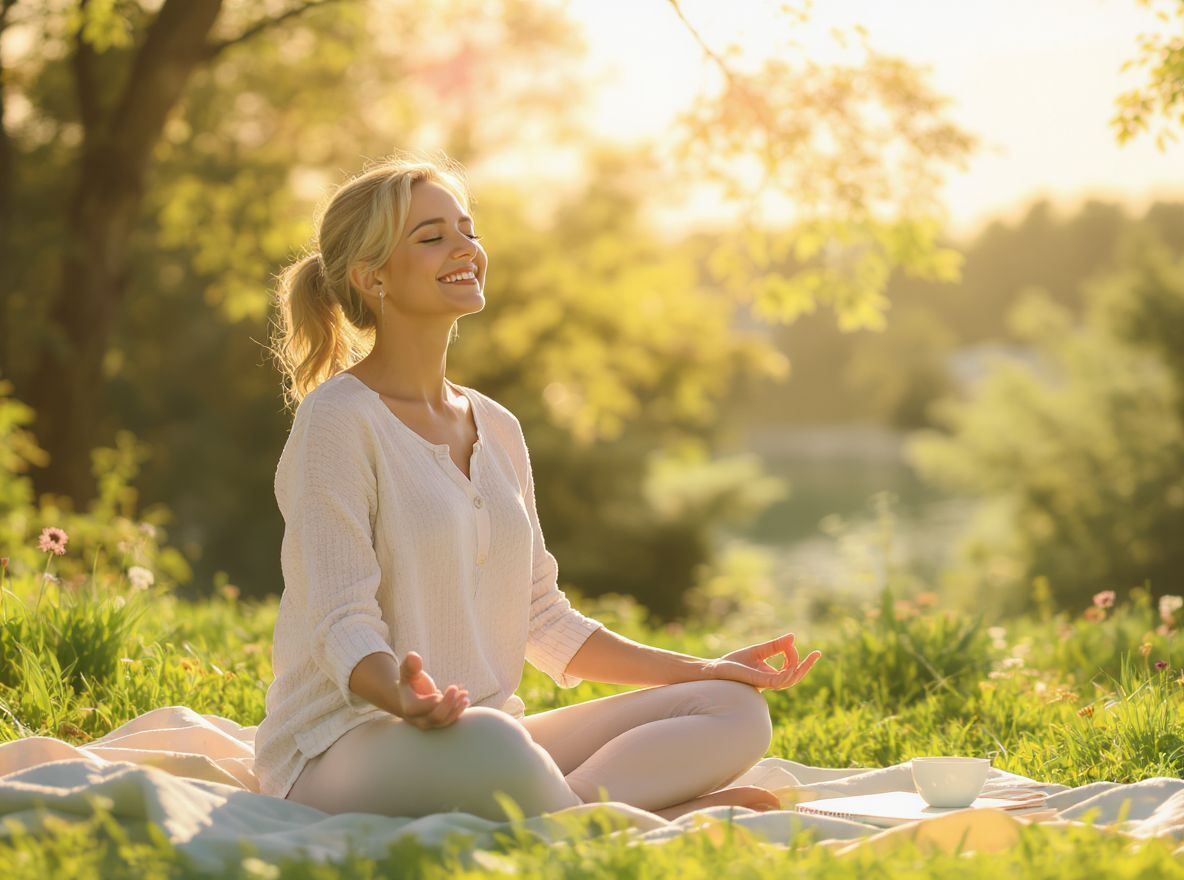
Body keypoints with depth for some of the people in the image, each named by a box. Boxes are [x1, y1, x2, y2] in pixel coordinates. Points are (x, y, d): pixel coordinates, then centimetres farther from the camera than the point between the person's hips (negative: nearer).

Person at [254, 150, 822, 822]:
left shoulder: (497, 429, 16)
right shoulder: (339, 418, -7)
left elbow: (543, 621, 19)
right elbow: (344, 623, -15)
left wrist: (704, 669, 11)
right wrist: (402, 694, -38)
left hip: (486, 735, 8)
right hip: (345, 753, -8)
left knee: (736, 709, -6)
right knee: (488, 742, -42)